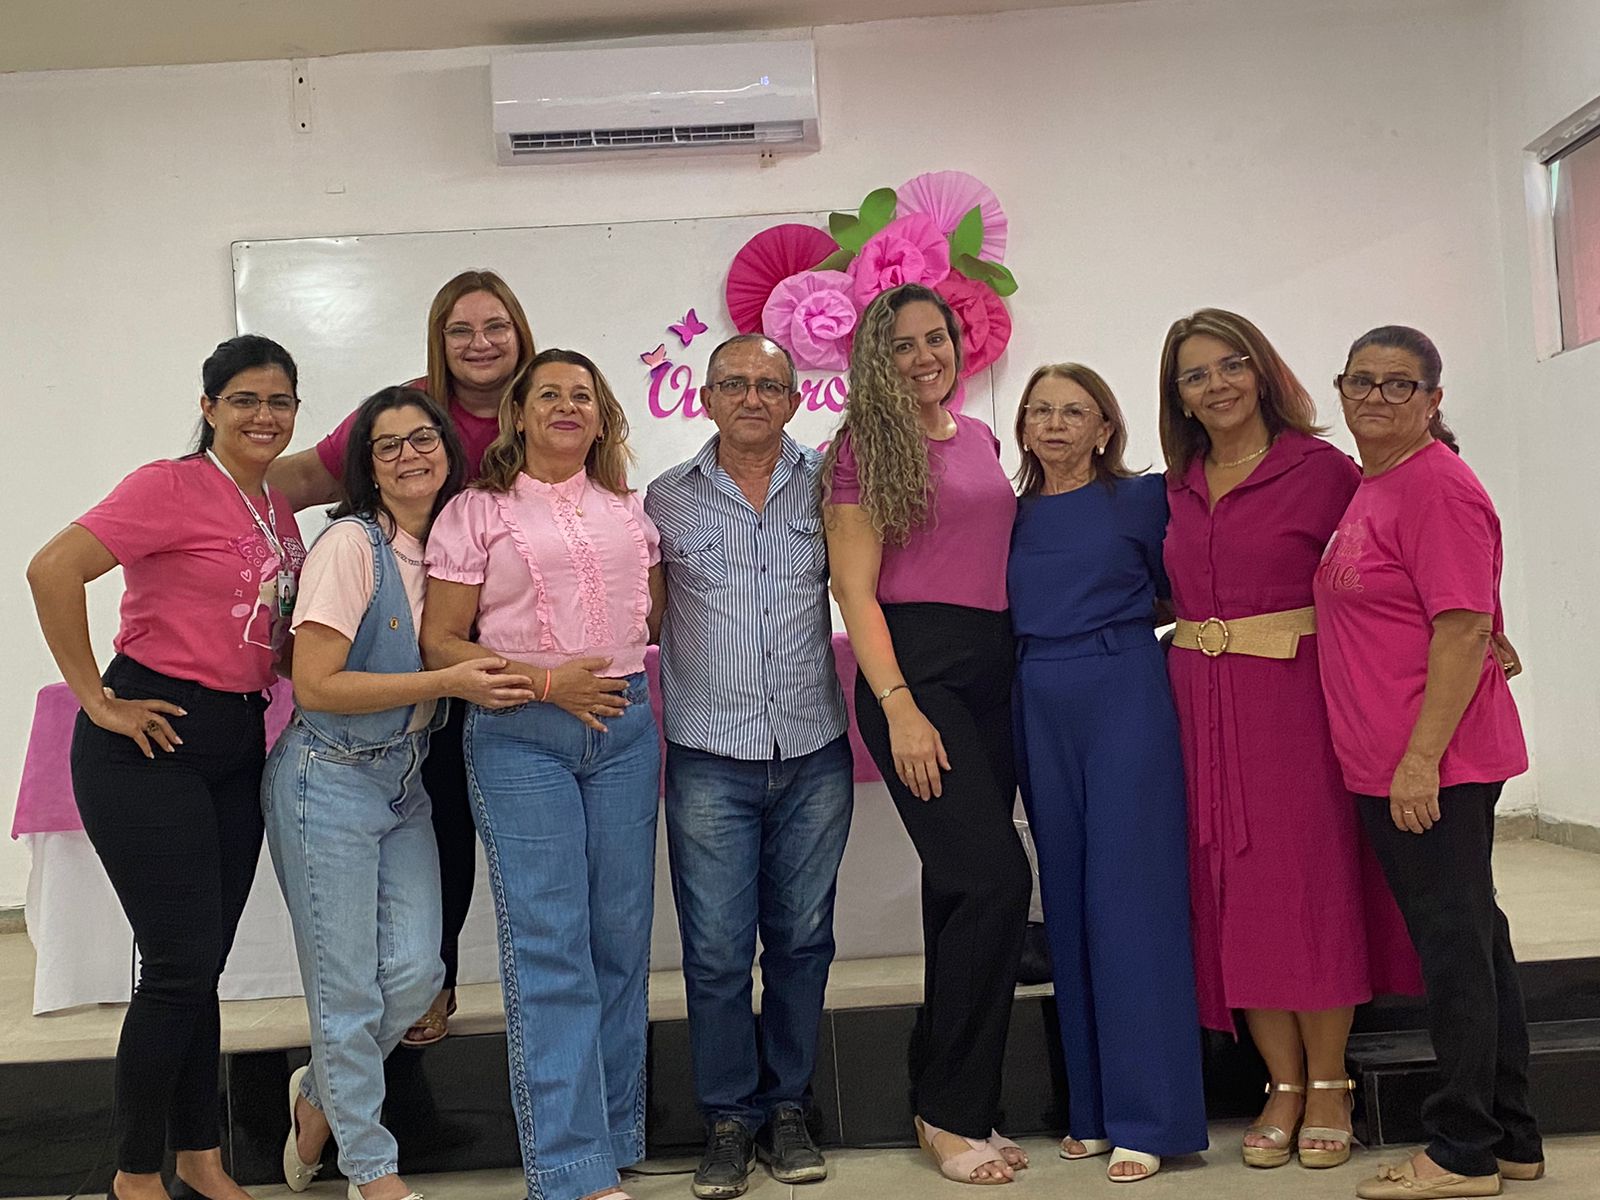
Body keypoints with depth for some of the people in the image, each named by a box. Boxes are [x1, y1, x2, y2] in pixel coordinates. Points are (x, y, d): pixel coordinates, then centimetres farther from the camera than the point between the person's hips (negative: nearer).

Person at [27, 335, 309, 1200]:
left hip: (237, 745, 7)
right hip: (151, 745, -7)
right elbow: (53, 569, -22)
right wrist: (98, 700, -18)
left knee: (203, 963, 15)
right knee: (180, 966, -3)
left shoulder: (278, 511, 11)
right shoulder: (171, 486, -12)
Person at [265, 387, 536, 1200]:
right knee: (348, 987, 2)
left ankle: (319, 1096, 32)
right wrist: (449, 682, -21)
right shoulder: (351, 544, -14)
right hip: (328, 783, -6)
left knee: (415, 971, 4)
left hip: (404, 783, 6)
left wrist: (495, 676, 0)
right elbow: (315, 685, -18)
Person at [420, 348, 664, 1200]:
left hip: (625, 726, 4)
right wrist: (544, 681, -10)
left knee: (622, 938, 6)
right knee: (549, 951, -5)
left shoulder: (628, 510, 15)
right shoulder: (476, 513, 2)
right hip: (520, 737, -4)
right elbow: (439, 644, -2)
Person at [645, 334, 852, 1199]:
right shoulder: (666, 500, 4)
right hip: (711, 760, -1)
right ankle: (730, 1117, 18)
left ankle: (788, 1107, 26)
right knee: (717, 949, 1)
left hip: (814, 753, 1)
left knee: (802, 939, 10)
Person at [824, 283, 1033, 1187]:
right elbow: (855, 589, -8)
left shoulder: (981, 438, 16)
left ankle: (953, 1103, 21)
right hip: (917, 665, -6)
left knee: (963, 886, 9)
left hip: (994, 667, 6)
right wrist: (899, 710, -16)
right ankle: (949, 1111, 2)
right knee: (997, 878, -13)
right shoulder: (864, 448, -2)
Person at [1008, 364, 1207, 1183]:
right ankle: (1092, 1107, 19)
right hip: (1041, 708, 4)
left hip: (1125, 695, -4)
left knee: (1129, 894, -6)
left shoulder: (1142, 499, 1)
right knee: (1068, 899, 8)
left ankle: (1147, 1117, 2)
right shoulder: (1013, 516, 12)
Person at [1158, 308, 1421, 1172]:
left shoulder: (1320, 470, -4)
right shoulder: (1181, 487, 11)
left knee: (1308, 880, 0)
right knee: (1232, 888, 6)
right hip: (1202, 702, 5)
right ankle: (1283, 1084, 19)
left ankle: (1328, 1086, 17)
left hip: (1295, 696, -5)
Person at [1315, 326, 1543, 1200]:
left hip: (1433, 765, -10)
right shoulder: (1370, 487, 16)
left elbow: (1465, 629, -19)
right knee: (1471, 939, 15)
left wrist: (1421, 759, -22)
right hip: (1385, 762, 10)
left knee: (1452, 942, 0)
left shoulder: (1436, 484, -13)